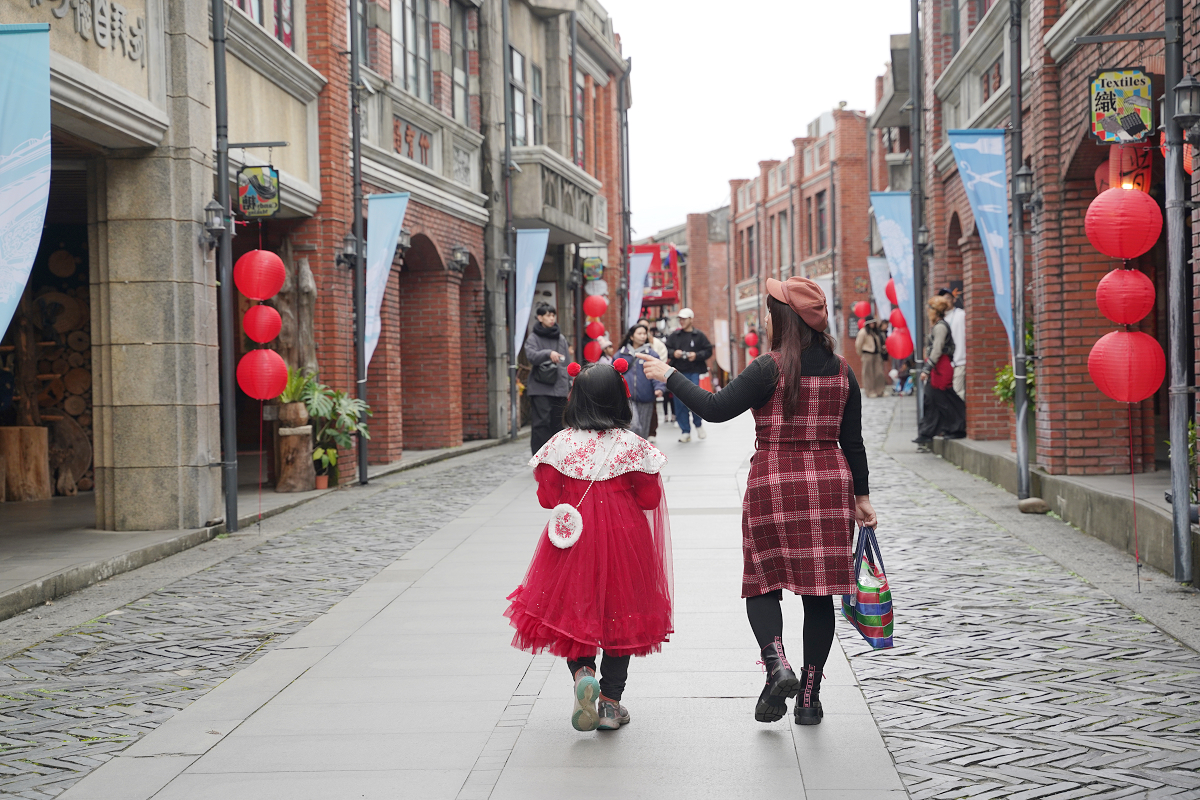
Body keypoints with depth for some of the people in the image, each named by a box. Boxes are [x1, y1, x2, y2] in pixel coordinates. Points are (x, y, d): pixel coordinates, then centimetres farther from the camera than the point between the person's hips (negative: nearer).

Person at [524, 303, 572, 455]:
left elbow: (567, 362, 17)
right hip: (540, 389, -5)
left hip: (559, 387, 5)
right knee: (541, 422, -9)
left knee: (557, 422, 6)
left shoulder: (561, 338, 15)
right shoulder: (533, 338, 1)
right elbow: (531, 355, -17)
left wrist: (569, 384, 12)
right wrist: (548, 353, -34)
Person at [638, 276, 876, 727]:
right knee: (818, 593, 7)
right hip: (830, 487, 4)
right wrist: (861, 496, 16)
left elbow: (716, 409, -12)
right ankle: (809, 696, 10)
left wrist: (670, 377, -2)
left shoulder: (772, 368, -12)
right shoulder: (841, 372, 5)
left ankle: (777, 665, -15)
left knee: (763, 583, 9)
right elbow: (852, 441, 8)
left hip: (774, 486, -4)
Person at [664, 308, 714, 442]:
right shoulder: (674, 336, 11)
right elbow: (666, 349, 11)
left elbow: (708, 351, 3)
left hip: (694, 372, -3)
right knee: (680, 402, 1)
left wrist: (697, 355, -12)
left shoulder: (699, 336, 5)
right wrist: (673, 353, -9)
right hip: (678, 372, 3)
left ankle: (698, 424, 15)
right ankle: (685, 431, 9)